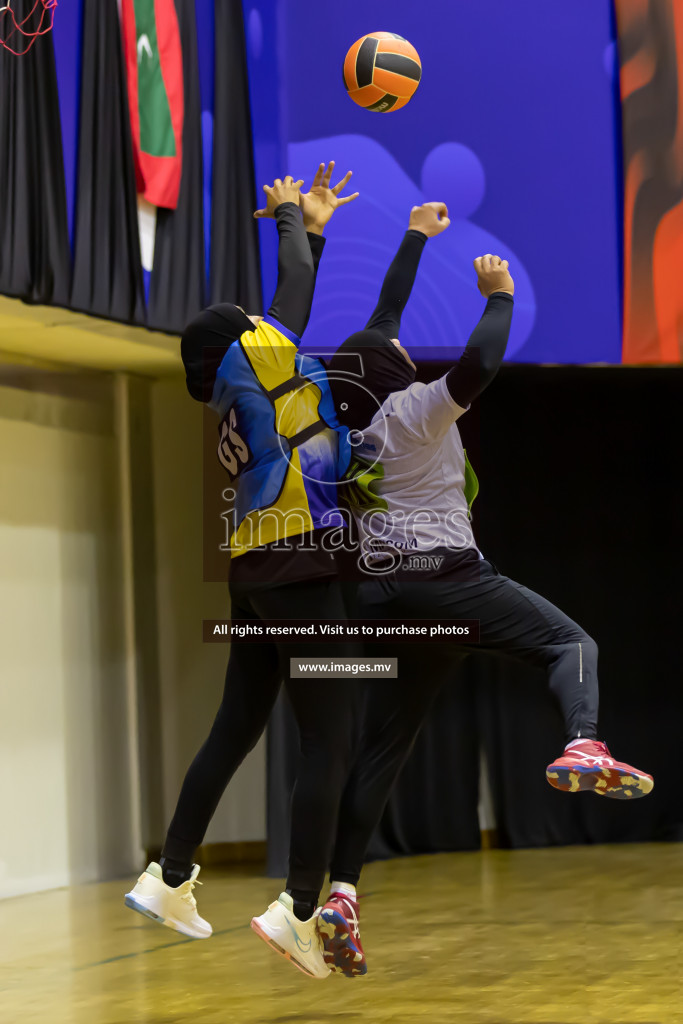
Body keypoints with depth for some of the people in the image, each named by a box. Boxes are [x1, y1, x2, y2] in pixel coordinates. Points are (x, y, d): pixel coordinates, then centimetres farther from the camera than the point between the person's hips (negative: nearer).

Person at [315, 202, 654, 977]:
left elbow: (382, 319, 26)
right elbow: (479, 365, -21)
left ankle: (341, 894, -4)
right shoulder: (414, 410, -4)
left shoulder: (353, 418, 15)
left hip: (382, 593, 7)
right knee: (572, 644, 2)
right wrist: (498, 297, -5)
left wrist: (416, 240, 36)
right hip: (446, 576, -6)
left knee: (379, 747, 5)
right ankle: (583, 747, -29)